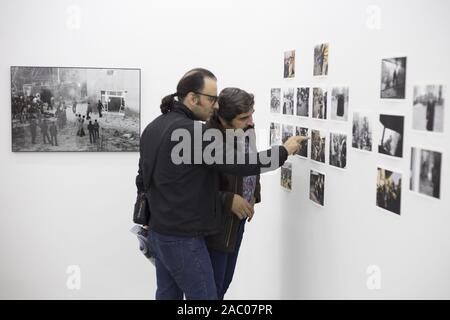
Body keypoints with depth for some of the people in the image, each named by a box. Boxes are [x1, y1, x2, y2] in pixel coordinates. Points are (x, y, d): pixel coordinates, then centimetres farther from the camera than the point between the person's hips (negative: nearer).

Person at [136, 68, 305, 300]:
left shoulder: (153, 127, 9)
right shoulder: (193, 132, -21)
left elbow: (143, 179, 17)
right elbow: (240, 164, -22)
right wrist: (284, 151, -10)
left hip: (159, 232, 9)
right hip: (183, 238, -9)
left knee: (168, 294, 15)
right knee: (203, 297, 1)